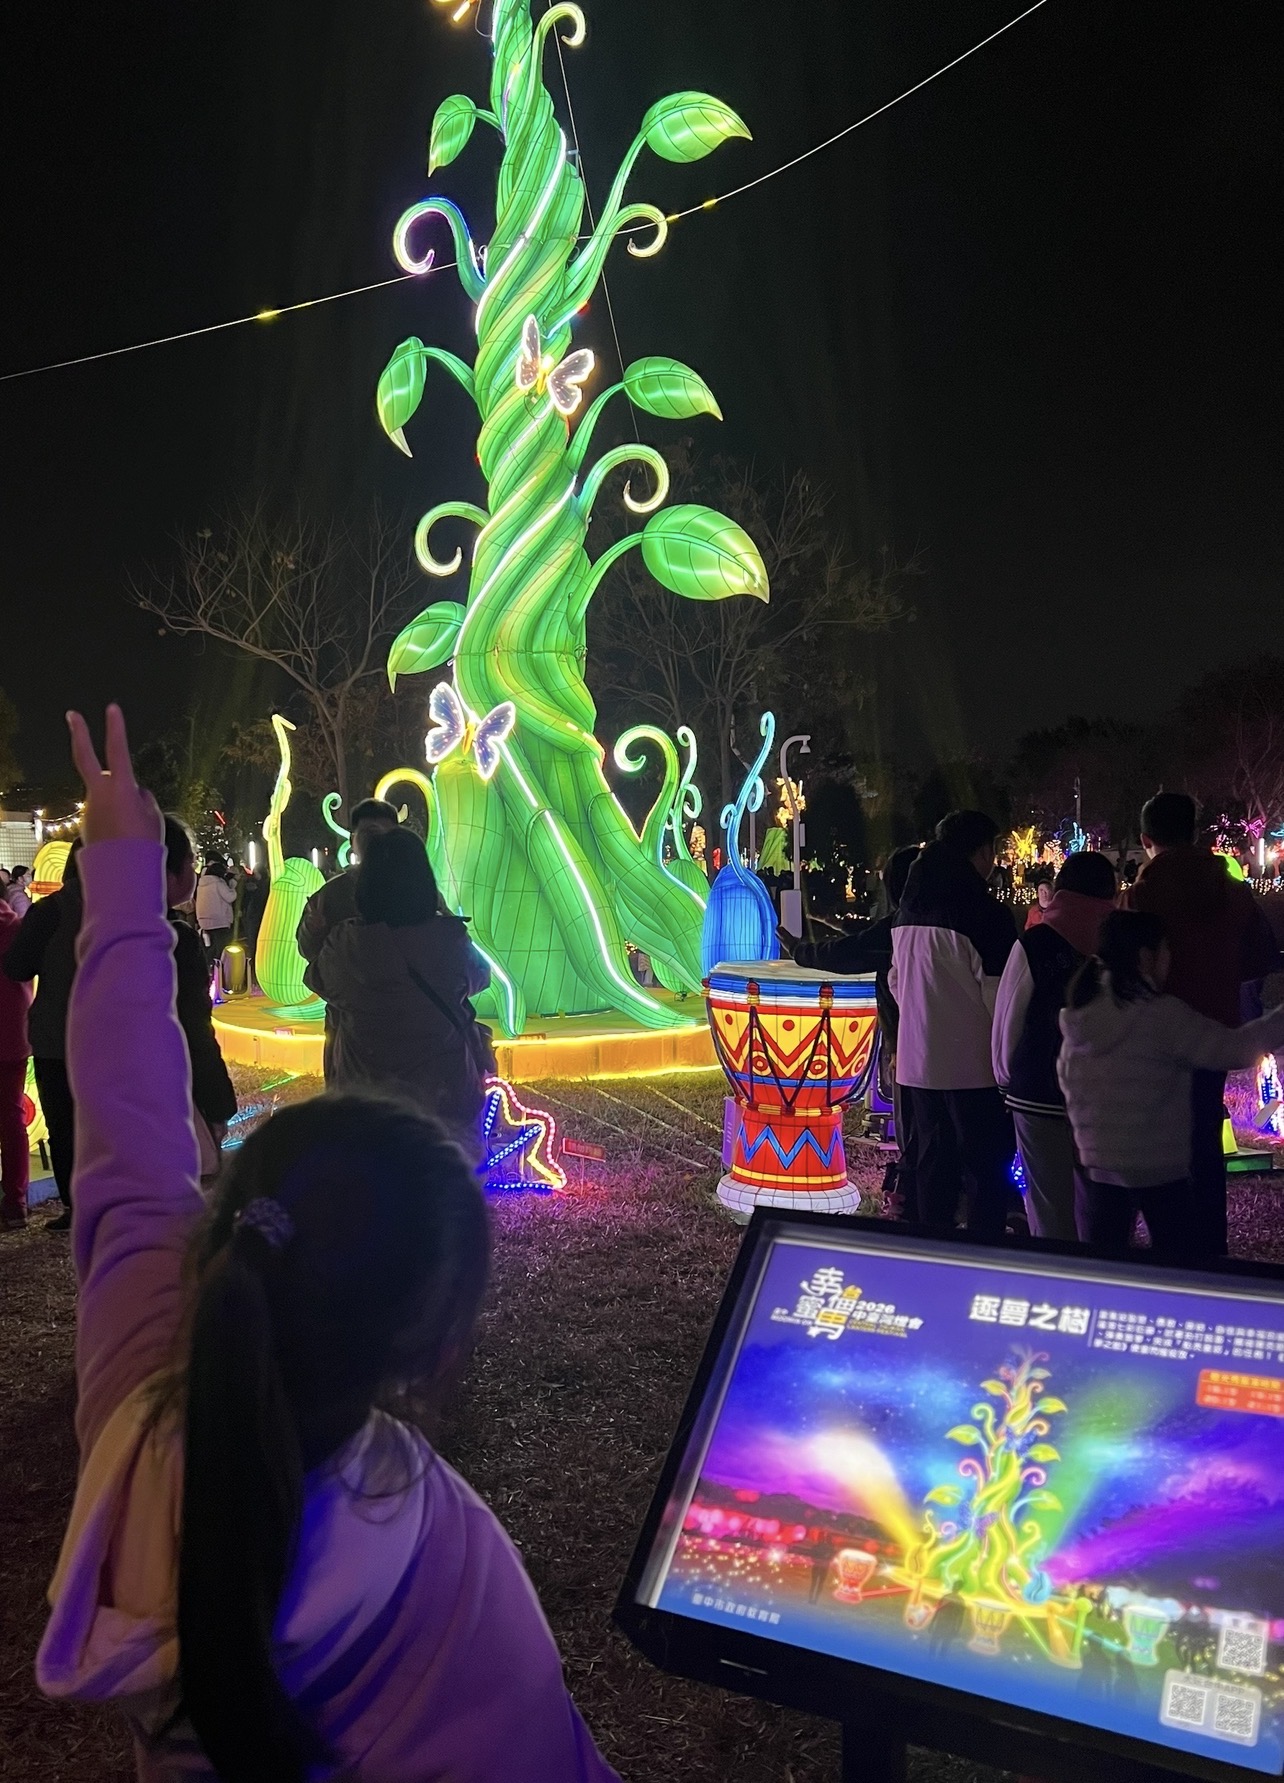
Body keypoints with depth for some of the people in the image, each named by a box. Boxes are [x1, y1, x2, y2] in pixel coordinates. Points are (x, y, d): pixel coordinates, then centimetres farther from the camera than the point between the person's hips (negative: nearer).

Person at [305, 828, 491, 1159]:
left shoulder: (346, 944, -14)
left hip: (366, 1093, 1)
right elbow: (479, 976, 6)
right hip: (443, 1091, 0)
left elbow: (317, 980, 8)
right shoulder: (448, 939, -16)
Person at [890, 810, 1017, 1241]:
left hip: (919, 1061, 7)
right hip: (973, 1063, -7)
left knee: (934, 1164, 16)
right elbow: (998, 995, -16)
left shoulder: (908, 912, 8)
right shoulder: (986, 914, -15)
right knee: (986, 1169, 3)